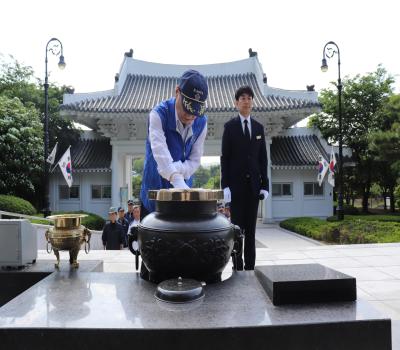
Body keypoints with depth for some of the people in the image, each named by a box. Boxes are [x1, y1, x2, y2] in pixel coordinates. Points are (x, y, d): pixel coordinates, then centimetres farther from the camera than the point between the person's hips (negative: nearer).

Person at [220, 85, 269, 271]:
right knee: (237, 226, 1)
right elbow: (224, 158, -3)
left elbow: (263, 158, 11)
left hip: (253, 184, 3)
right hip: (236, 183, -3)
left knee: (251, 227, 8)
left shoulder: (259, 127, 12)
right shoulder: (229, 126, 2)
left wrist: (264, 184, 3)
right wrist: (225, 185, -10)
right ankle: (237, 266, 10)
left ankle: (250, 266, 16)